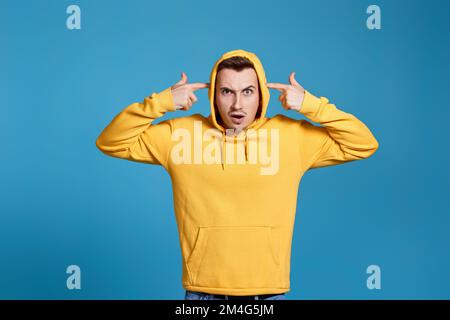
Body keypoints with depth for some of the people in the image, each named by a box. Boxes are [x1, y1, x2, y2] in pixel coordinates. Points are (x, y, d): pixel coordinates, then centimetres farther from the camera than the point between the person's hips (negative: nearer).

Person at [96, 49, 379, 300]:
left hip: (269, 293, 1)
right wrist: (160, 102, -10)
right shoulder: (180, 133, -1)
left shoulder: (293, 135, 0)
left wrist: (312, 106, -8)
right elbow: (111, 142, 1)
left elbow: (364, 144, 3)